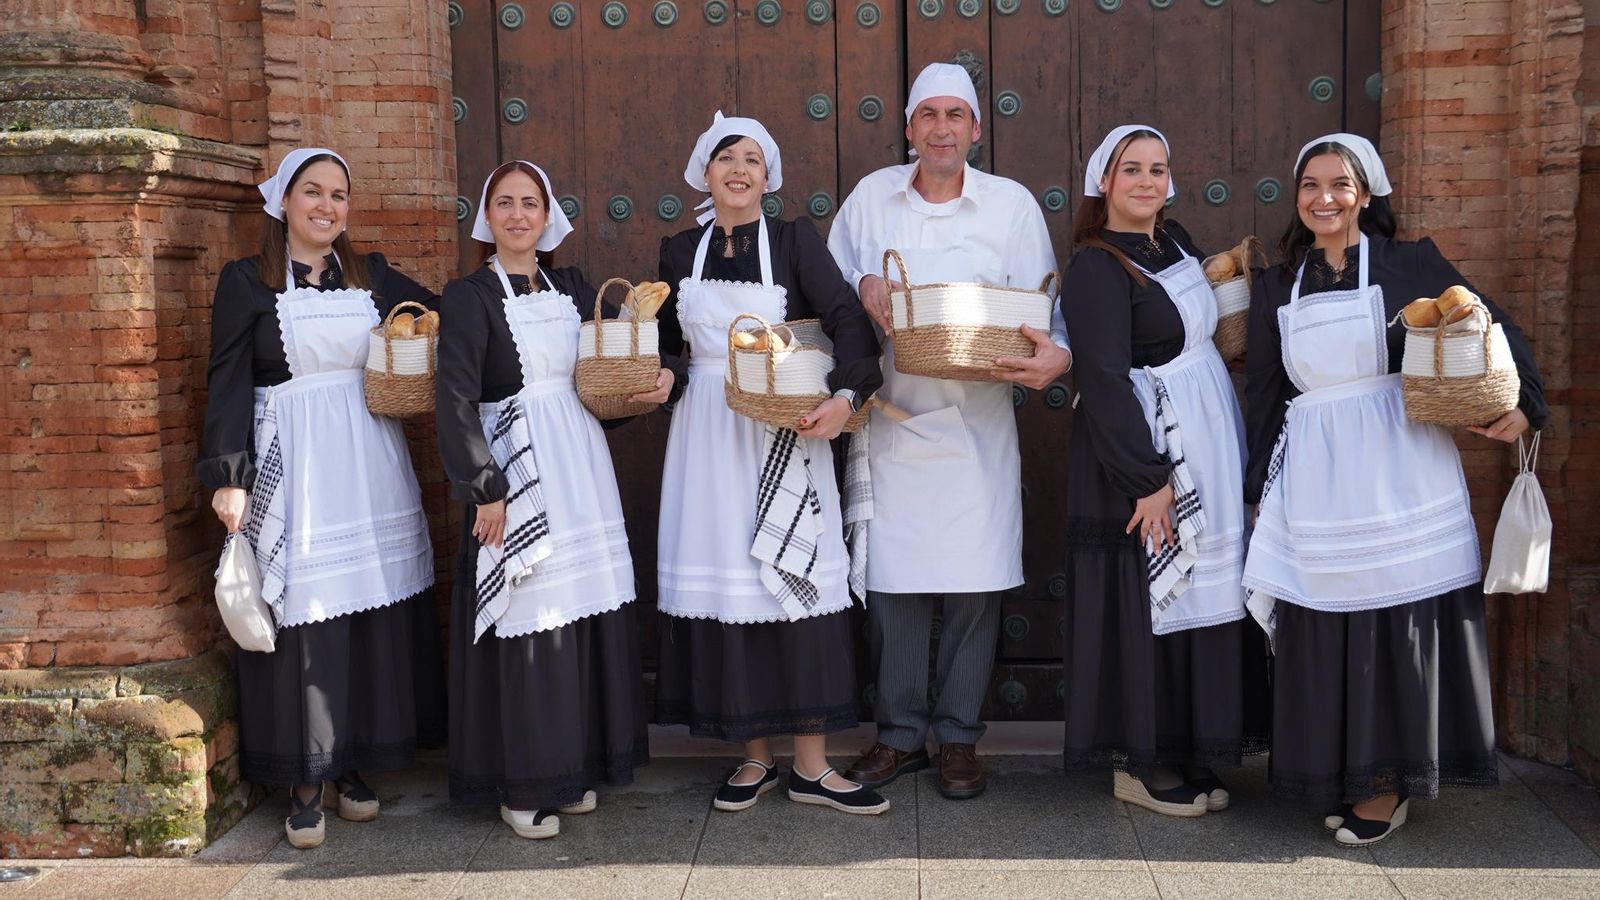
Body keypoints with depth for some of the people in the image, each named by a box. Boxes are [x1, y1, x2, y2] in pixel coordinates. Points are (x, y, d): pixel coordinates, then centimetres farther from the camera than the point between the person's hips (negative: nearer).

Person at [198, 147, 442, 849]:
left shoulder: (373, 276, 13)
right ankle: (303, 781, 8)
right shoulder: (246, 281, 3)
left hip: (370, 460, 4)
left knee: (374, 610, 3)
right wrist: (227, 476, -9)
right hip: (292, 464, -3)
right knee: (302, 614, -3)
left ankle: (352, 763, 17)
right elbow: (228, 383, -2)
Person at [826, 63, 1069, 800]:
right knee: (891, 581, 5)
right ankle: (898, 734, 21)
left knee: (974, 584, 2)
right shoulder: (872, 195, 6)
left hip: (978, 426, -1)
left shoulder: (1012, 204, 1)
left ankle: (958, 737, 18)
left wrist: (1059, 356, -22)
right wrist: (862, 288, -9)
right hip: (893, 417, 1)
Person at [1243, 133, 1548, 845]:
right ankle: (1346, 776, 16)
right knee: (1324, 628, 3)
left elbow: (1491, 325, 2)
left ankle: (1391, 780, 12)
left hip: (1398, 468, -2)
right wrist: (1261, 490, 12)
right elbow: (1263, 393, 13)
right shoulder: (1274, 287, 11)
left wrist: (1523, 402, -13)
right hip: (1316, 480, 3)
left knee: (1402, 619, -1)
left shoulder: (1410, 263, 3)